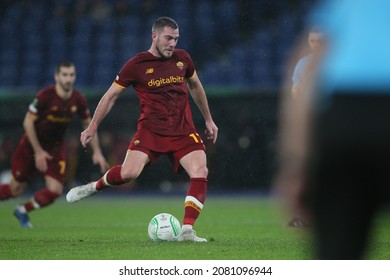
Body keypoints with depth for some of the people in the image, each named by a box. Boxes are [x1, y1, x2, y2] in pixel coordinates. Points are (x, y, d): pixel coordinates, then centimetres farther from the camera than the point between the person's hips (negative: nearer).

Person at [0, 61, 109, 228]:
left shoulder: (79, 100, -9)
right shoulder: (45, 96, -22)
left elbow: (88, 124, 6)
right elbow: (28, 122, -18)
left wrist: (97, 152, 0)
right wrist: (38, 152, -19)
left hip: (55, 149, 4)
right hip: (31, 146, -4)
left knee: (55, 191, -10)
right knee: (16, 190, 2)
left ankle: (23, 211, 15)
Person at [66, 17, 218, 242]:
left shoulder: (183, 59, 7)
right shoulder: (137, 65, -4)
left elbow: (196, 86, 25)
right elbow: (111, 96, 4)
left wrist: (209, 120, 27)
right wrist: (93, 127, 4)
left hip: (183, 131, 3)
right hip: (151, 129, -3)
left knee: (201, 173, -19)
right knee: (129, 173, -23)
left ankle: (187, 231, -17)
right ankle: (94, 187, 8)